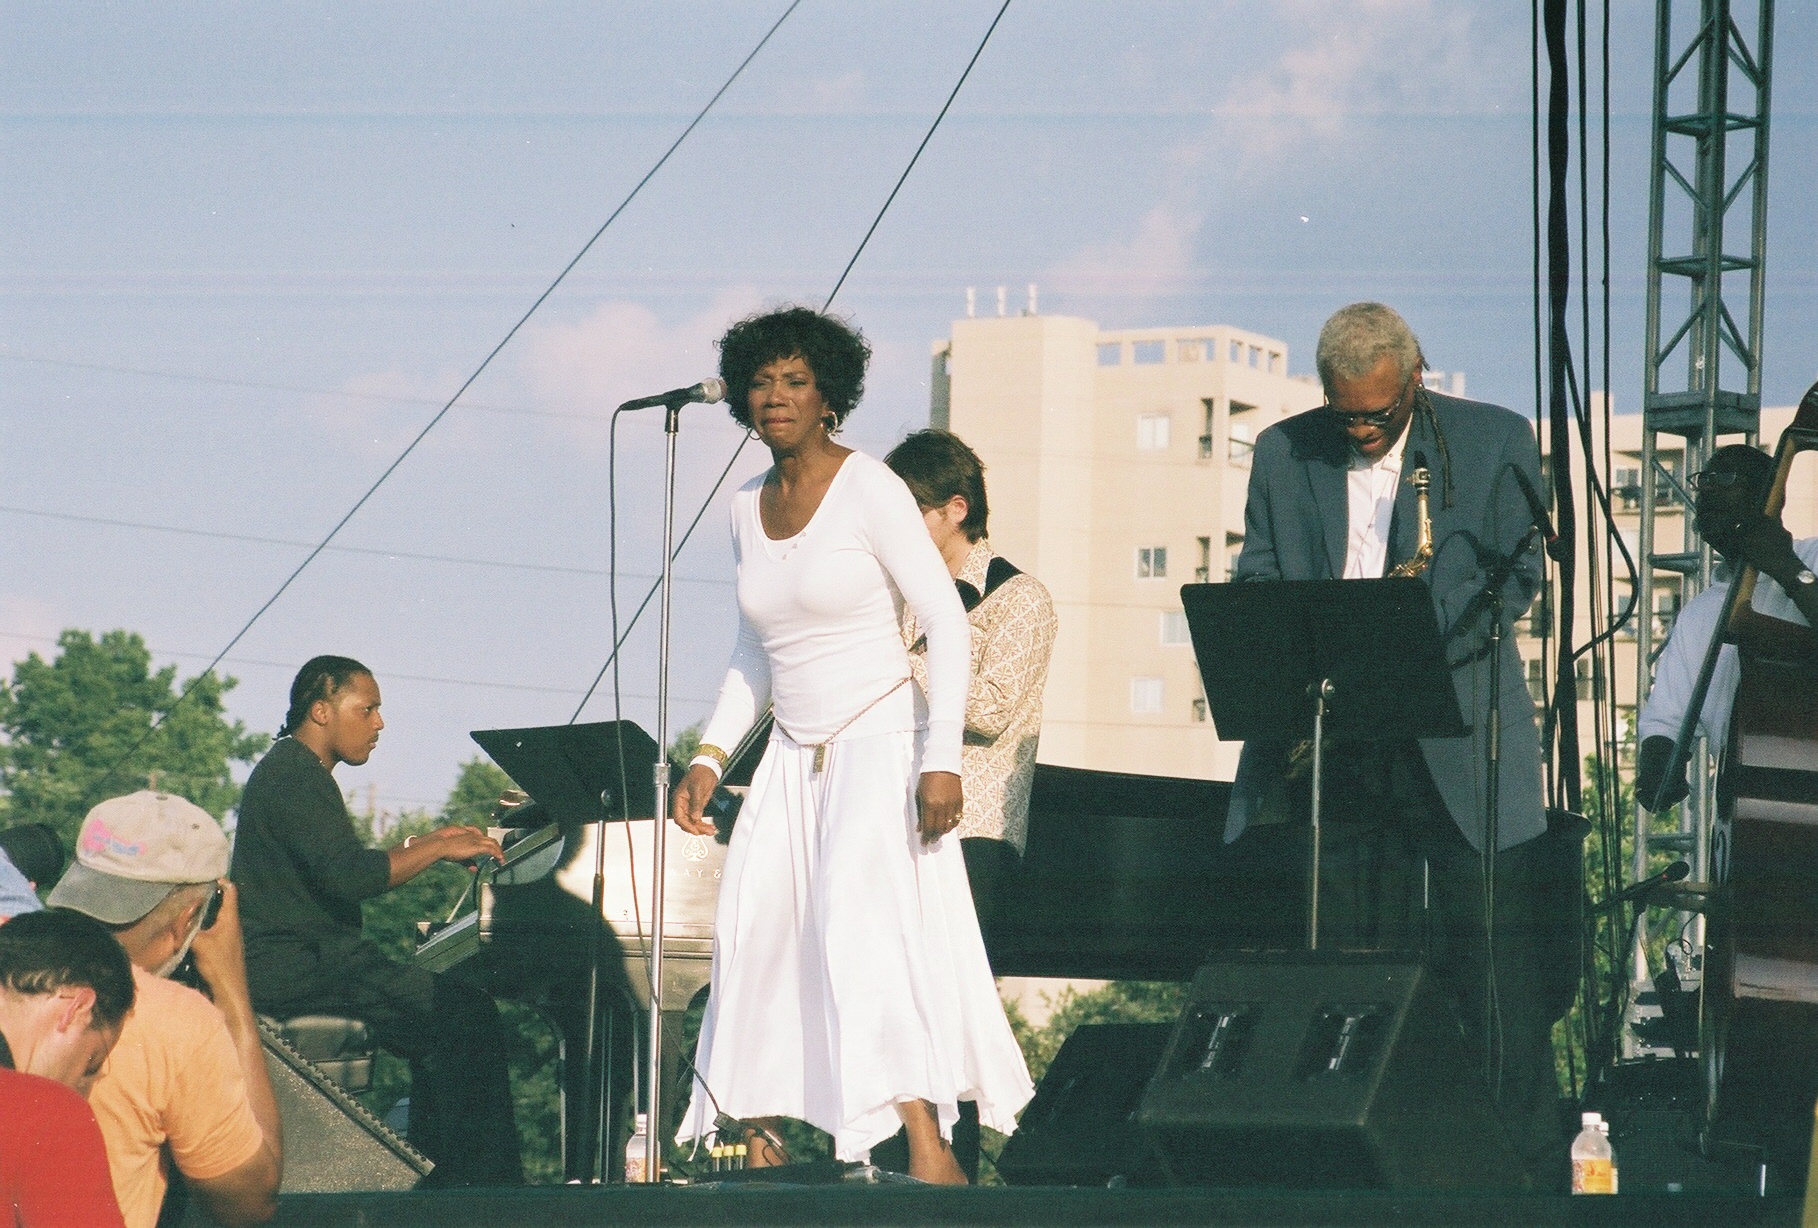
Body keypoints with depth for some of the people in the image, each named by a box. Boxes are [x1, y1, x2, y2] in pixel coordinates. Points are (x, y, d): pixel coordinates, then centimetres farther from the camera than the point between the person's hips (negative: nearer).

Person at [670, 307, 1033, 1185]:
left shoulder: (869, 489, -10)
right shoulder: (749, 508, 10)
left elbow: (947, 622, -12)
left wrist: (942, 758, -20)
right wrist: (709, 758, 8)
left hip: (879, 737, -7)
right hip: (795, 753, 7)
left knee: (860, 916, -24)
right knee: (757, 935, 3)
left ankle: (931, 1151, -31)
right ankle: (759, 1143, 17)